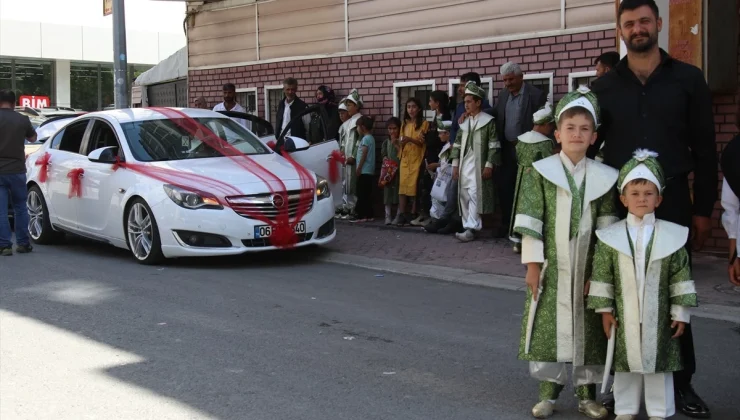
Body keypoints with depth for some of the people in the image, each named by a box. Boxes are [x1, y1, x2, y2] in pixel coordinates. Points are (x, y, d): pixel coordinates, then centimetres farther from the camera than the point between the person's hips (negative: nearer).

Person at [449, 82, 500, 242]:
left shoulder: (488, 121, -4)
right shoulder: (464, 122, 15)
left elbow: (494, 146, -8)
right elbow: (457, 143, 15)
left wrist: (489, 165, -14)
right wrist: (455, 164, 9)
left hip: (478, 166, -6)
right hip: (463, 165, 6)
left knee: (475, 196, -10)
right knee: (464, 196, 7)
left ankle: (471, 229, -12)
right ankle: (468, 226, 13)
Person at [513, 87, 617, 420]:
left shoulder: (603, 178, 3)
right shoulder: (540, 172, -2)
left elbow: (607, 228, 3)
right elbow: (530, 221, -4)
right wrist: (533, 263, -7)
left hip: (587, 269, 2)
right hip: (551, 267, -1)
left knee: (588, 329, 8)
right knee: (547, 327, 3)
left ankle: (587, 393, 21)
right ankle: (548, 391, 17)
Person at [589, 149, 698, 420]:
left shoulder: (672, 236, -2)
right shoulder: (611, 237, -2)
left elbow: (681, 277, 0)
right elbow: (602, 276, 1)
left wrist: (681, 313, -1)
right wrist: (605, 310, -1)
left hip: (659, 316, 0)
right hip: (624, 314, 0)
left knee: (659, 361, 8)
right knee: (626, 361, 10)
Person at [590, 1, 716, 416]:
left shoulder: (688, 79, 3)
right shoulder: (604, 86, 6)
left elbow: (705, 150, 3)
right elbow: (588, 148, 7)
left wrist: (704, 209, -2)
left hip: (672, 202, -1)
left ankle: (682, 383, 17)